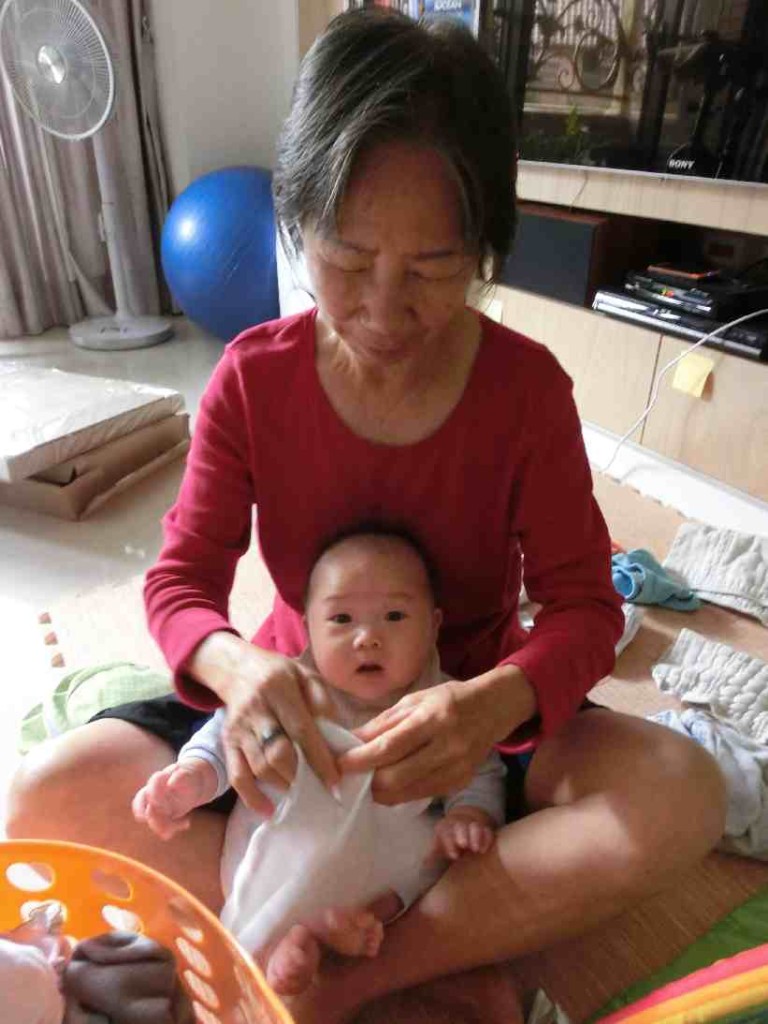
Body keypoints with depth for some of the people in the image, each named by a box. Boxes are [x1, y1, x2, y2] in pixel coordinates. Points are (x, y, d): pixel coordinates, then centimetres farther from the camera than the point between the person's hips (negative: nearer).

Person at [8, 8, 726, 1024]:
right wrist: (234, 665, -34)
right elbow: (180, 580, -9)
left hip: (466, 714, 0)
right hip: (299, 707, 2)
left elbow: (582, 606, -12)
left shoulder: (527, 387, -15)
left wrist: (497, 702, -35)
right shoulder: (253, 377, -12)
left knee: (683, 794, -27)